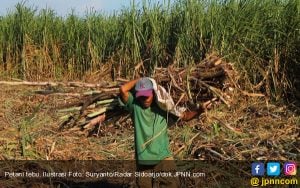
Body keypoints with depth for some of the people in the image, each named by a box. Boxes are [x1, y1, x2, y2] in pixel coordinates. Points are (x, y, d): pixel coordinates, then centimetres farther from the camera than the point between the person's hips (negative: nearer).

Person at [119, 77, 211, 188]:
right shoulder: (135, 106, -1)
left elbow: (185, 116, 9)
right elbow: (123, 89, -15)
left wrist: (200, 110, -8)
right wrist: (138, 80, -3)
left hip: (163, 159, 0)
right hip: (143, 162, 0)